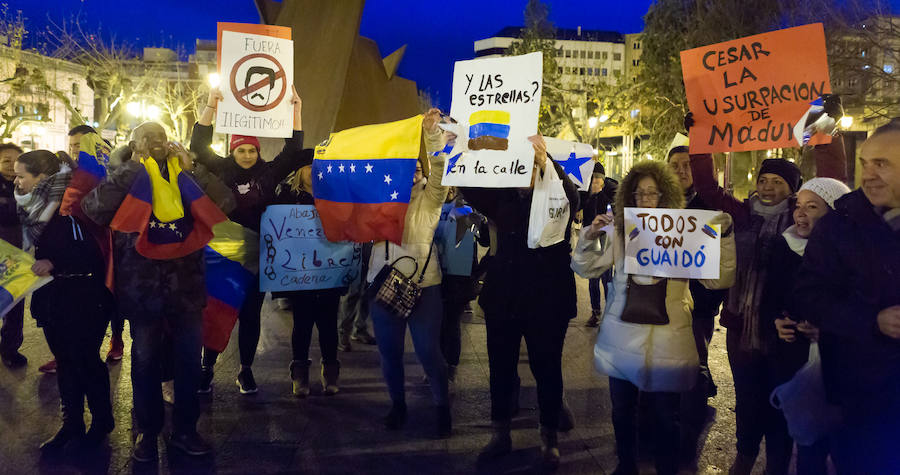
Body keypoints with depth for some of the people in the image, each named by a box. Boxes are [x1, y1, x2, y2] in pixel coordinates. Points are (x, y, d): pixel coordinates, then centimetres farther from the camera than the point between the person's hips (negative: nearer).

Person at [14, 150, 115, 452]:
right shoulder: (32, 209, 9)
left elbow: (91, 251, -20)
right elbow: (35, 250, 17)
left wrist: (54, 262, -28)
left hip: (81, 298, -7)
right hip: (51, 297, 8)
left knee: (85, 360, 3)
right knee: (65, 361, 14)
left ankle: (102, 419, 20)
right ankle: (72, 424, 25)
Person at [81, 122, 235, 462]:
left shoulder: (187, 180, 6)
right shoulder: (125, 183, 0)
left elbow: (226, 203, -8)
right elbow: (93, 208, -19)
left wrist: (190, 168, -10)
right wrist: (132, 168, -16)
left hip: (186, 287, 2)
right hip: (143, 289, -2)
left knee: (189, 361, 10)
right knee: (145, 362, 12)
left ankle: (185, 430, 27)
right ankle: (147, 431, 29)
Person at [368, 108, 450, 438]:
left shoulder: (430, 197, 5)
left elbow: (439, 165, -8)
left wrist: (432, 131, -21)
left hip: (423, 283, -3)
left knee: (429, 350, -2)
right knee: (389, 350, 10)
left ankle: (442, 407, 16)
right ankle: (398, 404, 29)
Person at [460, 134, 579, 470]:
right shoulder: (503, 198, 5)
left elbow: (571, 197, -26)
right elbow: (472, 188, -5)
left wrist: (544, 156, -40)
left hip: (546, 302, -3)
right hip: (503, 297, 4)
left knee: (546, 369, 7)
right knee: (501, 368, 12)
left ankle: (550, 440, 25)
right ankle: (501, 435, 29)